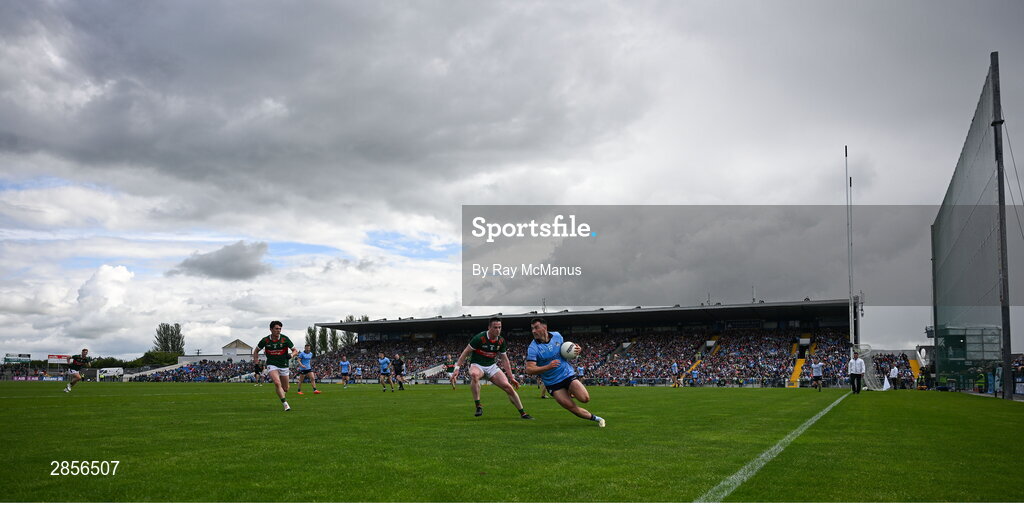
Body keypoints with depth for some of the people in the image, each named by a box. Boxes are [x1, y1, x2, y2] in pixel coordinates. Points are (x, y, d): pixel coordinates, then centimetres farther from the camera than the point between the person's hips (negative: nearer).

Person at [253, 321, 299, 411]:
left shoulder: (285, 339, -8)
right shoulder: (265, 340, -6)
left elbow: (295, 351, -2)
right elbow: (256, 350, 12)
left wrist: (291, 355, -24)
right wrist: (256, 361, 0)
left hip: (284, 366, 1)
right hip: (272, 365, -1)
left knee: (285, 389, 7)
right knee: (277, 383, -26)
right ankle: (285, 404, -22)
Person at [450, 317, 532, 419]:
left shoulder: (501, 341, -1)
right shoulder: (479, 338, -18)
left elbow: (505, 360, 9)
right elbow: (465, 353, -13)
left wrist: (511, 378, 8)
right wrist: (457, 368, -20)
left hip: (492, 366, 5)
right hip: (477, 365, -4)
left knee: (508, 387, -11)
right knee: (474, 375, -41)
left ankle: (522, 413, 3)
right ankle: (478, 406, -32)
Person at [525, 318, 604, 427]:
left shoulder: (557, 336, -1)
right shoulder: (533, 348, -13)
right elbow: (529, 369, -20)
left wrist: (576, 349, -4)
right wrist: (548, 367, -33)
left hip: (567, 374, 2)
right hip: (553, 384, -2)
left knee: (585, 398, -16)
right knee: (572, 408, -9)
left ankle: (571, 393, 18)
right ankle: (595, 418, 14)